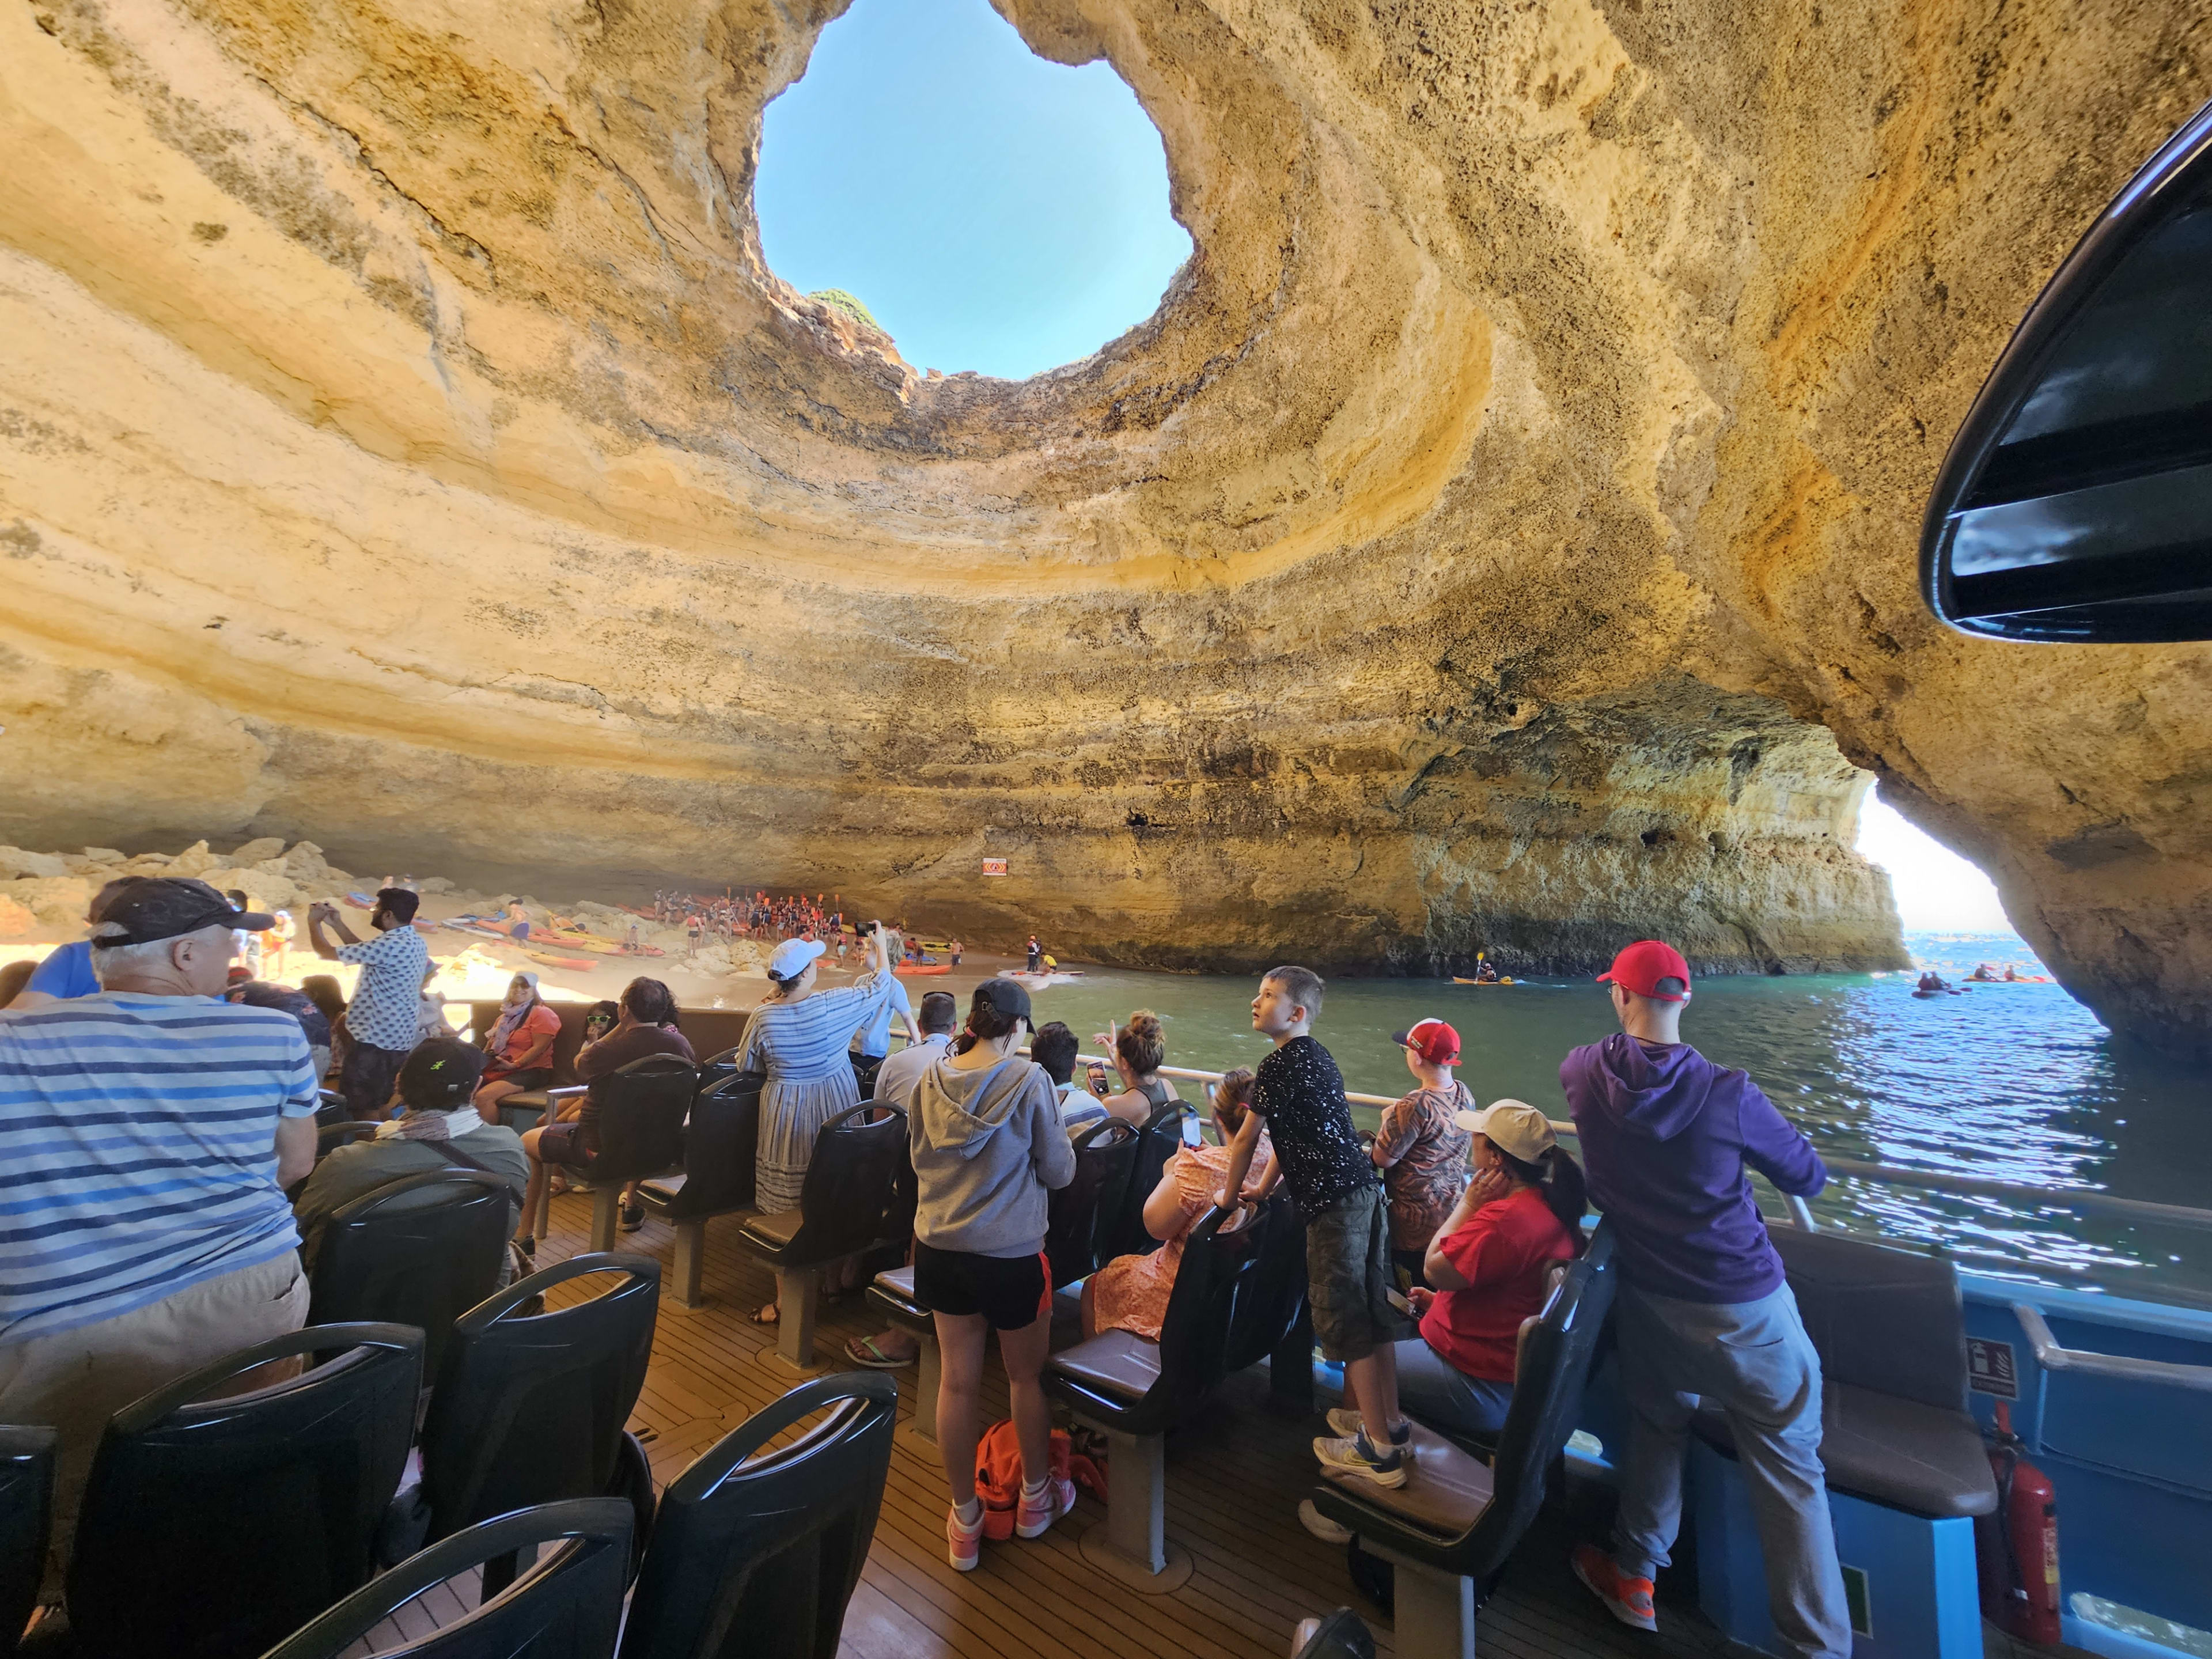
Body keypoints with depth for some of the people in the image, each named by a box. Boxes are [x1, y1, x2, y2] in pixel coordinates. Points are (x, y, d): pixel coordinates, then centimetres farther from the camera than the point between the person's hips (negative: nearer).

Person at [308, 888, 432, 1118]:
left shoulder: (390, 945, -24)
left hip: (375, 1039, -9)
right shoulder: (415, 942, 7)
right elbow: (365, 953, 20)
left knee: (363, 1108, 2)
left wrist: (314, 922, 4)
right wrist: (336, 924, 19)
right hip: (398, 1037, 9)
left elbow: (326, 952, -13)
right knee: (381, 1104, 19)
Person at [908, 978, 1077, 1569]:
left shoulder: (933, 1078, -7)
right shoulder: (1029, 1079, -20)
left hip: (940, 1248, 4)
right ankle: (1036, 1498, 39)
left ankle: (965, 1520, 32)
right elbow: (1059, 1171, -11)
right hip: (1011, 1253, -3)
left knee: (958, 1379, 17)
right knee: (1027, 1376, 19)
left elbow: (918, 1158, 8)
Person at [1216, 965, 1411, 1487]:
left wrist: (1229, 1194, 9)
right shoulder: (1317, 1057, 14)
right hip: (1365, 1190, 9)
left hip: (1334, 1204, -9)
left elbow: (1246, 1139, -7)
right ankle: (1392, 1426, 30)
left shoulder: (1280, 1064, -14)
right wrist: (1263, 1189, 26)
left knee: (1345, 1323, 2)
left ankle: (1378, 1452, 13)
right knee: (1372, 1312, 17)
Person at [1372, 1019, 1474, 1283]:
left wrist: (1388, 1120, -5)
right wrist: (1399, 1118, 6)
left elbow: (1382, 1160, -19)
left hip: (1416, 1225, -7)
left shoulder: (1415, 1106, -28)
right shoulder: (1465, 1095, -4)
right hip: (1453, 1210, 7)